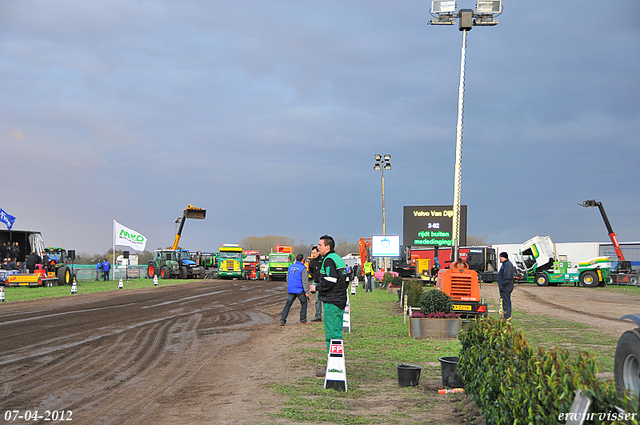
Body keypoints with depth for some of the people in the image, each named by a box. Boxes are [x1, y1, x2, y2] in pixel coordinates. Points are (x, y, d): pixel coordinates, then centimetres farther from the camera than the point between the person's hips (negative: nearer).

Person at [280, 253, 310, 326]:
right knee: (304, 304, 13)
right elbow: (305, 281, -12)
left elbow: (287, 278, 18)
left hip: (290, 290, 5)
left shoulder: (290, 267, 8)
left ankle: (282, 320, -3)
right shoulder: (303, 268, -10)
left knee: (288, 305, 6)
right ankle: (303, 320, 15)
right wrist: (307, 292, -9)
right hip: (300, 290, -5)